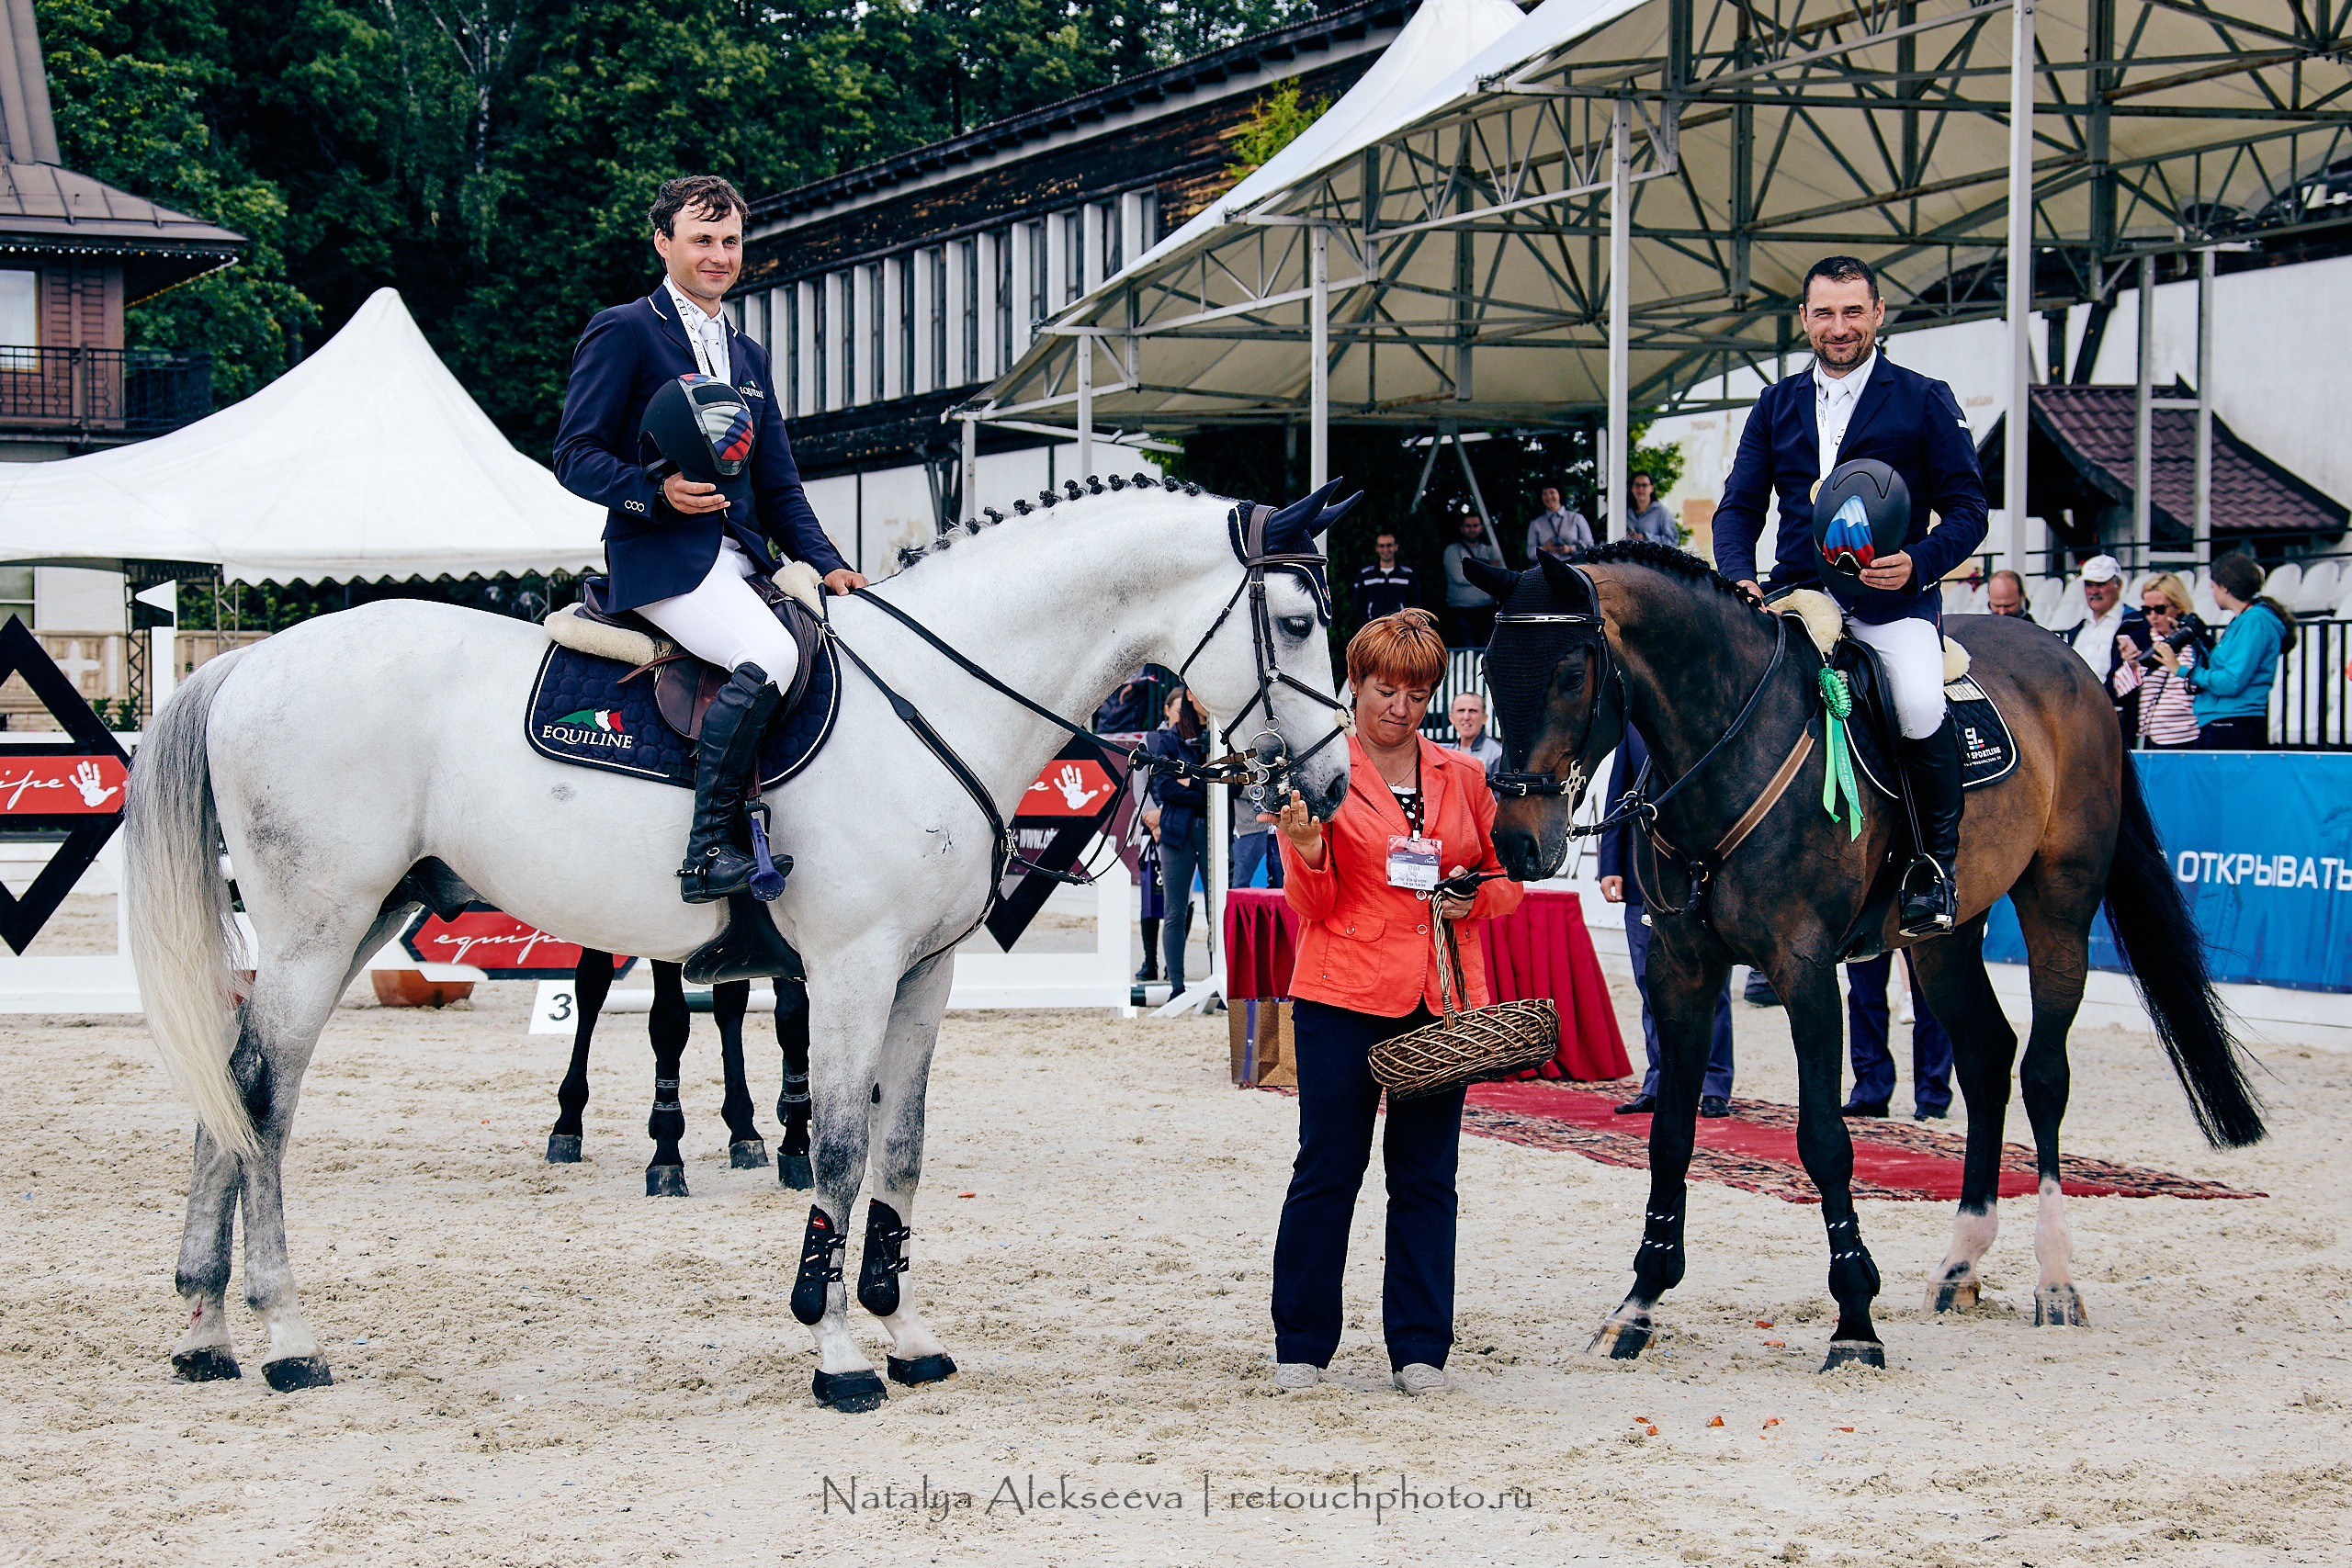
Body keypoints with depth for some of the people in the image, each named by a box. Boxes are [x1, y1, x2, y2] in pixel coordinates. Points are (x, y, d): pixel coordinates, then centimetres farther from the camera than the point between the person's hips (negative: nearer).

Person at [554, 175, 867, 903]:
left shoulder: (747, 356, 24)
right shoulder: (623, 332, 2)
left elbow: (779, 486, 23)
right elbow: (576, 456, -4)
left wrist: (827, 565, 7)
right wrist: (659, 492, -21)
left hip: (741, 560, 8)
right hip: (661, 559, -8)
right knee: (768, 658, -31)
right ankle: (709, 850, -29)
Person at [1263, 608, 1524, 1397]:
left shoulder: (1463, 777, 10)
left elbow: (1508, 880, 18)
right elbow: (1311, 907, -2)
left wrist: (1473, 897, -3)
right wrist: (1308, 852, -23)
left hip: (1441, 998, 3)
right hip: (1344, 996, -3)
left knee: (1427, 1176, 5)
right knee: (1328, 1170, 0)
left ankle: (1420, 1348, 12)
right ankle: (1301, 1345, 10)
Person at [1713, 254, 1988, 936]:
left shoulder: (1924, 401, 4)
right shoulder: (1777, 406, 15)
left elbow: (1967, 510, 2)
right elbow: (1739, 507, 13)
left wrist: (1917, 562, -18)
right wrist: (1740, 578, -8)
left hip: (1891, 600, -4)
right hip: (1796, 593, 4)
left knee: (1921, 707, -32)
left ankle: (1937, 862, -8)